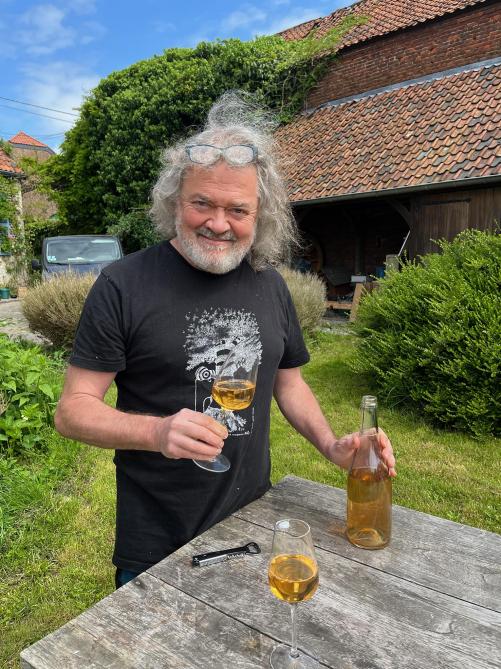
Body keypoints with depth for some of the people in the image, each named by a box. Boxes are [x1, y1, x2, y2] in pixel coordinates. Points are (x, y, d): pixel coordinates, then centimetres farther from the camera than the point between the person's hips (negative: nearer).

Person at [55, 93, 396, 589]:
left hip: (254, 523, 5)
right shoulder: (124, 285, -16)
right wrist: (157, 432, -30)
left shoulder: (269, 286, 0)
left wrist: (331, 446, -5)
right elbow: (72, 409, -13)